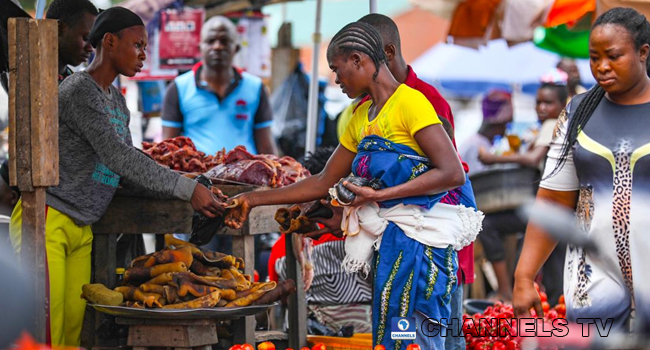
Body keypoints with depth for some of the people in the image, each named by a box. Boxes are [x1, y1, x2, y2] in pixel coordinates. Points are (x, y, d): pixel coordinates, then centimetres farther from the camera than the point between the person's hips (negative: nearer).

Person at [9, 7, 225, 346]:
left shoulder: (118, 102, 16)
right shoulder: (79, 91, -13)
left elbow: (128, 167, 14)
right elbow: (118, 157, -21)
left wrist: (196, 190, 2)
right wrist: (186, 188, -20)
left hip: (80, 230, 9)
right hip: (47, 221, -9)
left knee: (72, 332, 2)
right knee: (46, 333, -13)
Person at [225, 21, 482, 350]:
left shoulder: (410, 101, -10)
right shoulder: (361, 117, 17)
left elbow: (453, 174, -17)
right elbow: (322, 183, 21)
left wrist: (379, 195, -18)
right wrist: (253, 199, 19)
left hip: (418, 242, -7)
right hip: (386, 241, 8)